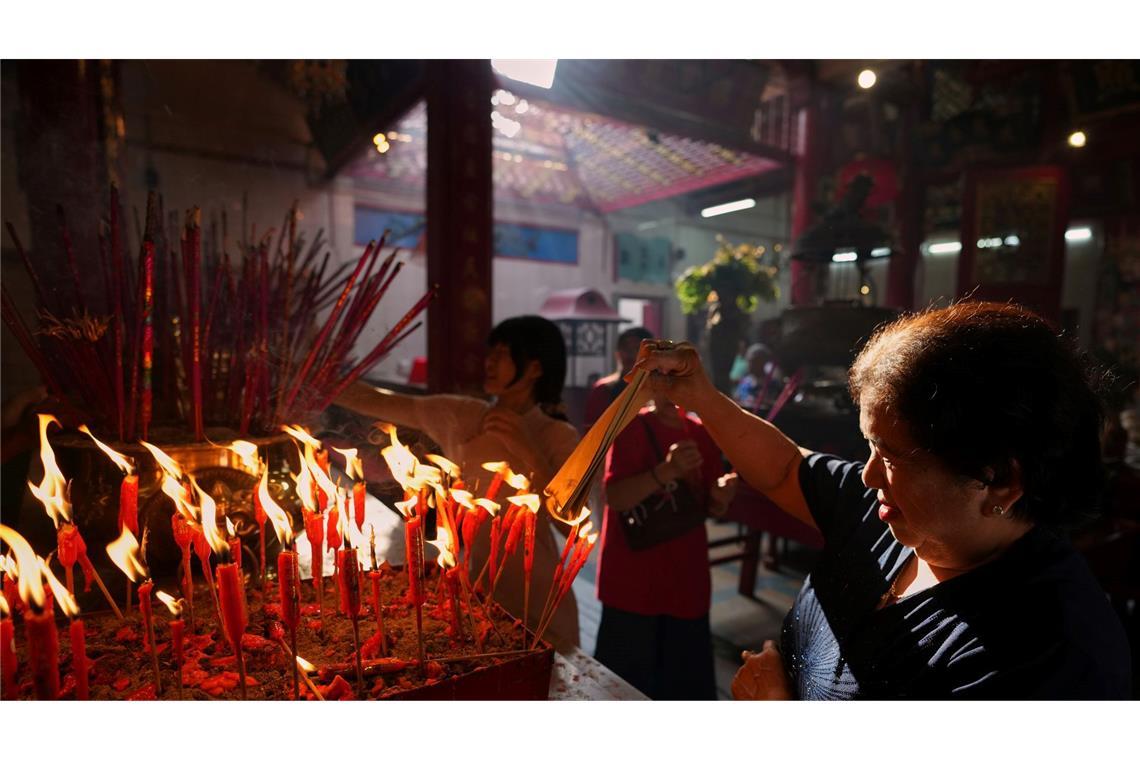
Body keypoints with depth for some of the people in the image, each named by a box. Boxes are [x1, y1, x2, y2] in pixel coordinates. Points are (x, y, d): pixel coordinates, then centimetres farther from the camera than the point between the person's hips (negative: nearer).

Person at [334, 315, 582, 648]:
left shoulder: (558, 436, -10)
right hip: (473, 584, 3)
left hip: (532, 593, -3)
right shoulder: (460, 415, -2)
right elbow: (379, 403, -2)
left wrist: (525, 449, -26)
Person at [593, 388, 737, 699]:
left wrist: (722, 497, -13)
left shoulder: (702, 434, 4)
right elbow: (615, 498, -23)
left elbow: (711, 509, 11)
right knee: (628, 683, 6)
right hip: (634, 581, -5)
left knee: (687, 681, 15)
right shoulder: (632, 427, -11)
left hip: (687, 581, 5)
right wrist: (666, 471, -38)